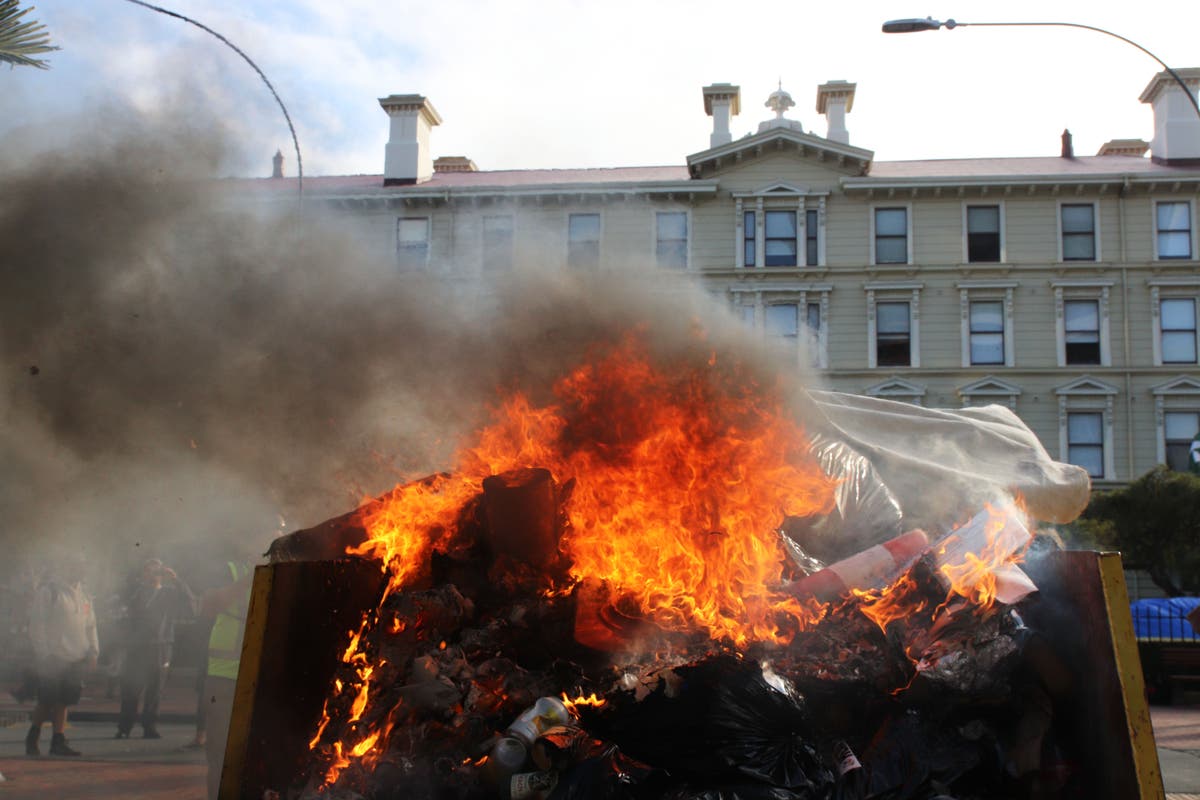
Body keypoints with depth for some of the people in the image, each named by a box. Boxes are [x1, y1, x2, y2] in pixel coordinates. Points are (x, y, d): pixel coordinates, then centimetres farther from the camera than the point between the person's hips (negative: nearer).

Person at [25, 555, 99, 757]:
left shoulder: (82, 594, 17)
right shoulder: (47, 591, -6)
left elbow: (90, 625, 20)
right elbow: (37, 625, -9)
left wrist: (93, 651, 10)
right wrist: (43, 655, -14)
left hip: (75, 658, 6)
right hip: (53, 657, -6)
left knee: (63, 702, 7)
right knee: (47, 701, -3)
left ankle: (58, 741, 9)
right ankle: (32, 738, 13)